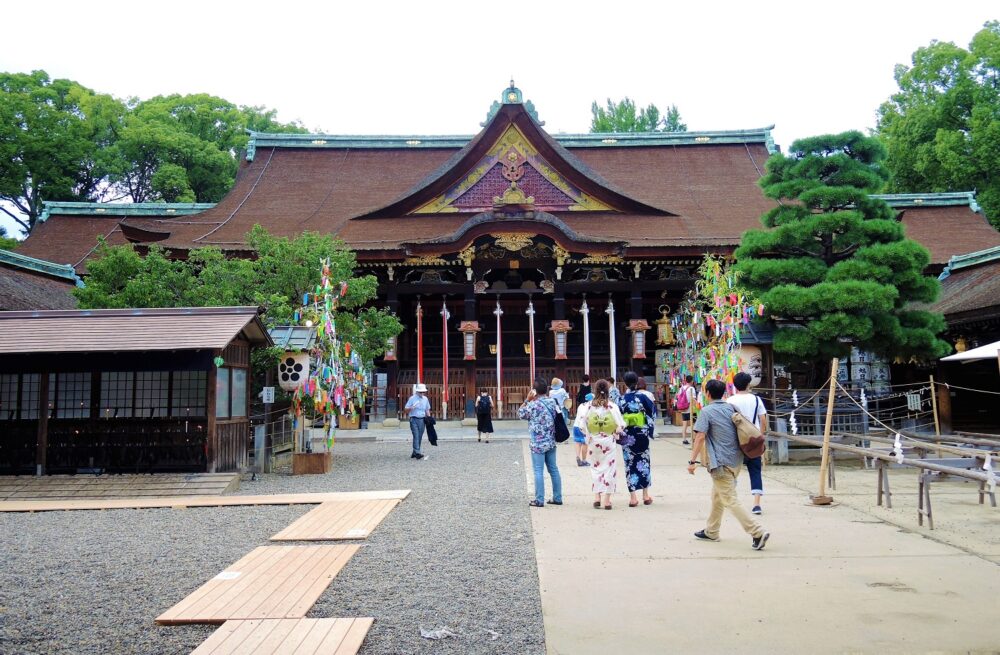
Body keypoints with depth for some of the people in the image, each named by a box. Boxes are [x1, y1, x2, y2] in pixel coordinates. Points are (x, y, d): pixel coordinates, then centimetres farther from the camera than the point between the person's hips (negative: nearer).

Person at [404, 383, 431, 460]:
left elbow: (427, 410, 20)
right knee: (416, 436, -14)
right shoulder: (412, 398, -3)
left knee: (420, 437, 6)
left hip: (422, 420, 5)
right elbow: (406, 409, -3)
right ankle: (418, 453, -20)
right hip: (414, 419, -5)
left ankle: (414, 453, 16)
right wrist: (411, 408, -23)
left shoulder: (425, 399, 12)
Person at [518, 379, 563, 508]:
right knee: (553, 469, 12)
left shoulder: (533, 405, -15)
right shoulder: (552, 402, 4)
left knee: (539, 471, -2)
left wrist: (527, 399, 1)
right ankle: (557, 498, 18)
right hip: (551, 442, 7)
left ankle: (539, 500, 0)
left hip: (538, 444, -7)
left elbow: (520, 414, -3)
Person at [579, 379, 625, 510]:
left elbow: (581, 424, -8)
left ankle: (597, 497, 11)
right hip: (609, 442, -2)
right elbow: (621, 425, -11)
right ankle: (606, 499, 4)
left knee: (596, 468, 15)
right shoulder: (612, 406, -10)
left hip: (594, 442, 2)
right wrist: (615, 433, 7)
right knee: (609, 468, 6)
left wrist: (588, 436, 5)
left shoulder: (589, 406, -5)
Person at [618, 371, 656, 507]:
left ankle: (633, 497, 4)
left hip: (627, 436, 0)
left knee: (630, 464, 6)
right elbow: (652, 411, 2)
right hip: (641, 433, 0)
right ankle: (646, 495, 17)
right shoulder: (642, 397, -6)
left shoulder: (621, 399, -4)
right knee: (643, 462, 13)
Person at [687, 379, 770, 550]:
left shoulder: (706, 411, -10)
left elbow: (700, 437, -17)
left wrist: (693, 460, -15)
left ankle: (758, 532, -13)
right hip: (736, 459, 8)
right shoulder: (731, 408, 10)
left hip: (721, 463, -8)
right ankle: (711, 532, 29)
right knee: (717, 496, 20)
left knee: (730, 500, -5)